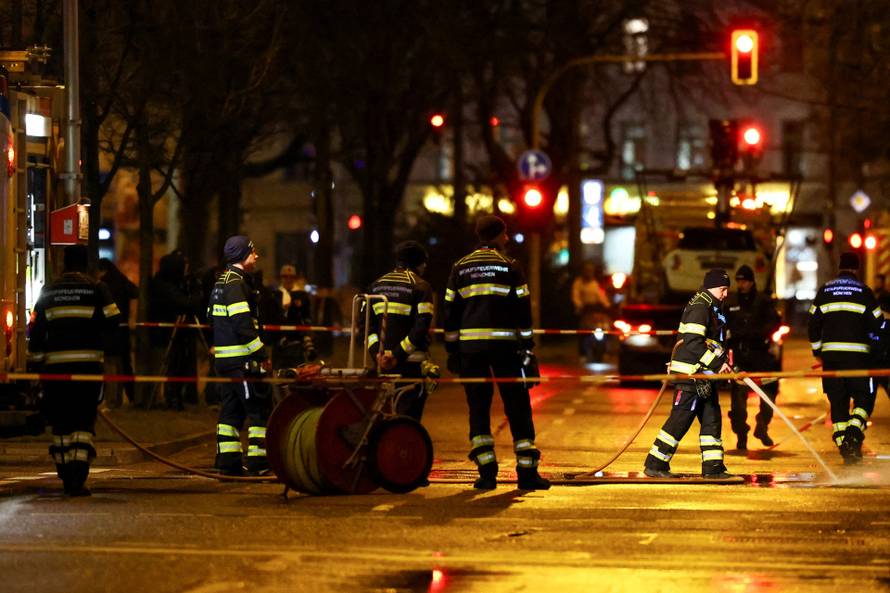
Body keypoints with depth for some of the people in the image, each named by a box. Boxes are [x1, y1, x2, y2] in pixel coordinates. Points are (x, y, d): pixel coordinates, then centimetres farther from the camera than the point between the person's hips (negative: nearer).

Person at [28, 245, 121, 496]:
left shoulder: (48, 292, 10)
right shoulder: (97, 289, 1)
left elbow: (36, 331, 10)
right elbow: (112, 320, -4)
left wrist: (35, 363, 16)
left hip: (56, 365, 2)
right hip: (88, 363, -2)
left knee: (60, 422, 12)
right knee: (84, 422, -1)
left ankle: (66, 476, 14)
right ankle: (78, 478, -14)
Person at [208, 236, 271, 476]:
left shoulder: (221, 282, 17)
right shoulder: (236, 283, -15)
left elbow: (212, 318, 23)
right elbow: (243, 323, -22)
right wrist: (261, 354, -17)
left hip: (223, 356, 10)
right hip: (241, 358, -10)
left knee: (231, 409, 13)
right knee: (260, 408, -6)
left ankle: (227, 461, 13)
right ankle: (258, 462, -7)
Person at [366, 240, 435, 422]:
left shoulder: (376, 286, 14)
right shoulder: (420, 287, -4)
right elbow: (421, 327, -15)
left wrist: (376, 352, -3)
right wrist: (398, 355, -14)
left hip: (383, 361, 6)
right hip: (412, 363, -5)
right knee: (409, 414, -7)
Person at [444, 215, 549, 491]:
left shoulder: (460, 269, 9)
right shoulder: (509, 267, 0)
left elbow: (451, 311, 9)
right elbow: (522, 311, -2)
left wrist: (452, 350, 14)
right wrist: (527, 349, 0)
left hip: (470, 347, 3)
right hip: (504, 344, -2)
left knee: (478, 408, 6)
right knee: (518, 408, 3)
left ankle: (487, 472, 0)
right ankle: (527, 472, 2)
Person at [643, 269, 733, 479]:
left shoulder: (712, 308, 19)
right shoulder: (699, 307, -14)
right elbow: (692, 343, -23)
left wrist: (723, 365, 14)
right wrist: (718, 364, -21)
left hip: (702, 374, 10)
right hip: (689, 373, -10)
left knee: (711, 417, 8)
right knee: (681, 418, -10)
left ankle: (713, 467, 11)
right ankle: (655, 465, -6)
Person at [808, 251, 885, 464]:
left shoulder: (824, 291, 8)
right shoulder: (863, 291, -1)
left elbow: (813, 324, 10)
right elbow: (877, 325, 1)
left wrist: (817, 351, 21)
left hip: (831, 353, 3)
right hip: (857, 353, -3)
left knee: (837, 400, 8)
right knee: (864, 397, 4)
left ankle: (842, 443, 4)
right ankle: (855, 431, -21)